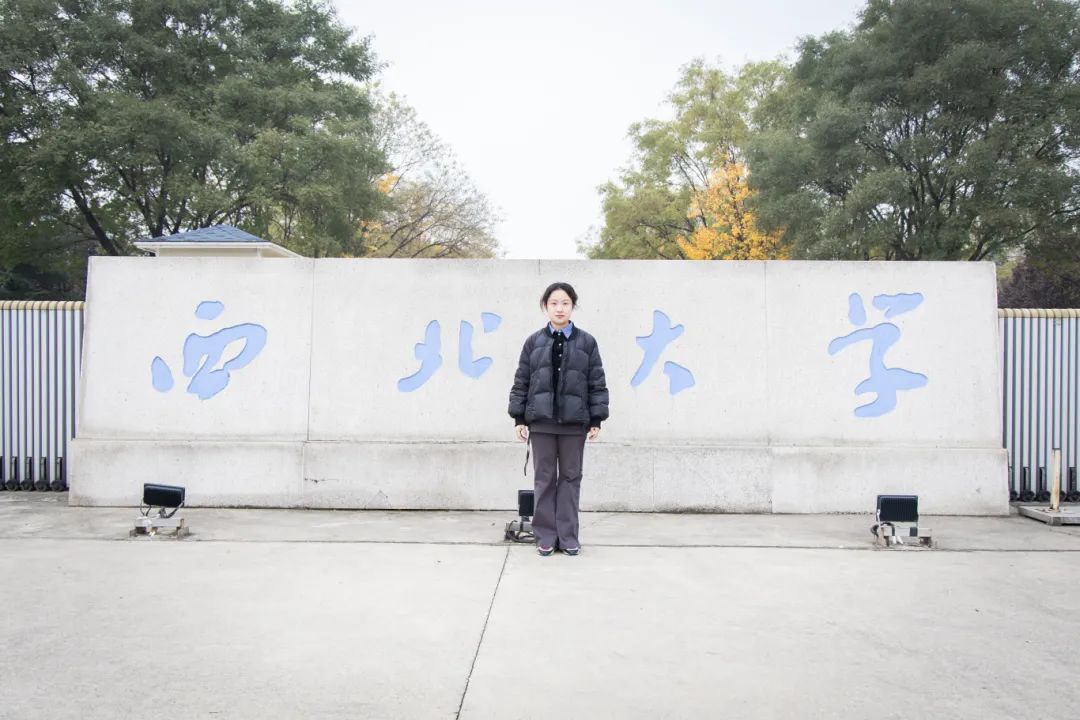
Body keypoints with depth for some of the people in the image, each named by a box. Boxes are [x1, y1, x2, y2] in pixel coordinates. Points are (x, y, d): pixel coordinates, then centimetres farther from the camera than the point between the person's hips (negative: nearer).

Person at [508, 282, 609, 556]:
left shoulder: (586, 342, 3)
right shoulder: (534, 341, 4)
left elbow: (597, 383, 3)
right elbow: (521, 382, 5)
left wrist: (597, 419, -1)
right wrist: (519, 418, 1)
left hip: (574, 421, 0)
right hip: (541, 420, 0)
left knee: (570, 477, 7)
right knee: (544, 478, 5)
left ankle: (568, 536, 16)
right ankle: (546, 536, 15)